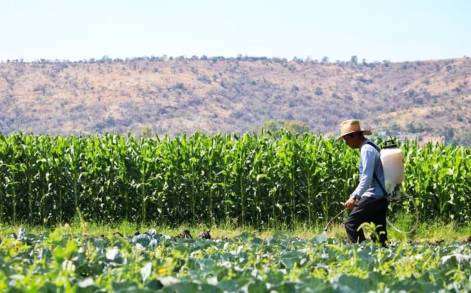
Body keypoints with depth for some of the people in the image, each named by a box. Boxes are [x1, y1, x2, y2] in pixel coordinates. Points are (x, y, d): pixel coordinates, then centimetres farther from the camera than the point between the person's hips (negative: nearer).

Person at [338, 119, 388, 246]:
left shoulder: (367, 150, -13)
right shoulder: (371, 148, 18)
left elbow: (367, 178, -22)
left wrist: (354, 197, -26)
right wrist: (354, 195, 24)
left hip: (372, 197, -10)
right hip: (381, 197, 10)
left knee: (351, 224, -10)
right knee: (379, 233, 9)